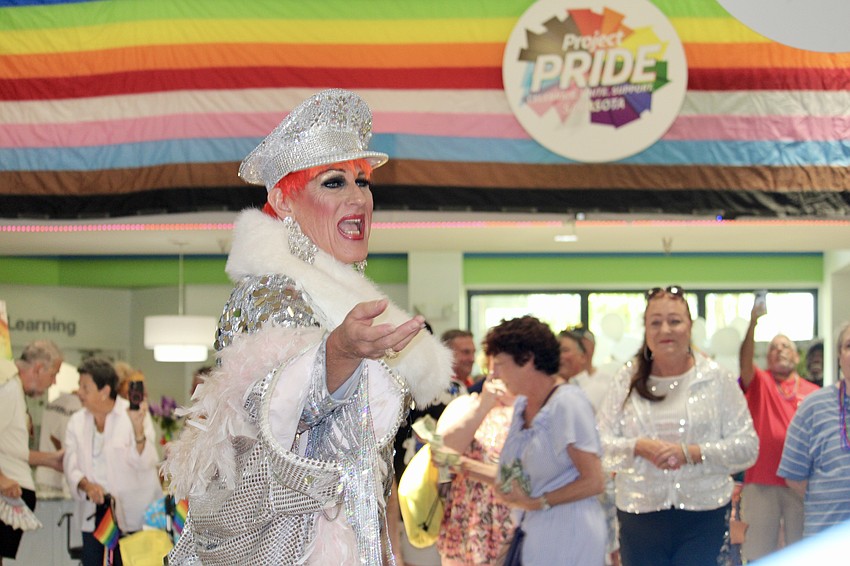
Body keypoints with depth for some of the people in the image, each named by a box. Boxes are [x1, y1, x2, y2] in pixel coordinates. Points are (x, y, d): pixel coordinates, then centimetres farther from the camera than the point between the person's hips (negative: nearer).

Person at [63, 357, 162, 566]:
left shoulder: (133, 414, -6)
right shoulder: (77, 421, 8)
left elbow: (146, 462, -16)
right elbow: (71, 467, 3)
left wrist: (138, 429, -33)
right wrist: (86, 485, -17)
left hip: (133, 513, -4)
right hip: (94, 515, 4)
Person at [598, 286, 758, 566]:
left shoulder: (717, 379, 2)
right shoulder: (627, 380, 7)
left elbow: (747, 446, -2)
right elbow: (599, 445, 4)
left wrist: (690, 452, -15)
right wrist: (638, 448, -16)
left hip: (703, 521, -1)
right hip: (639, 518, 2)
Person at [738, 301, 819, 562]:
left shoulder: (813, 393, 8)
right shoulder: (760, 382, 6)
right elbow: (745, 361, -14)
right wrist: (753, 324, -28)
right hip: (761, 481, -1)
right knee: (758, 552, 3)